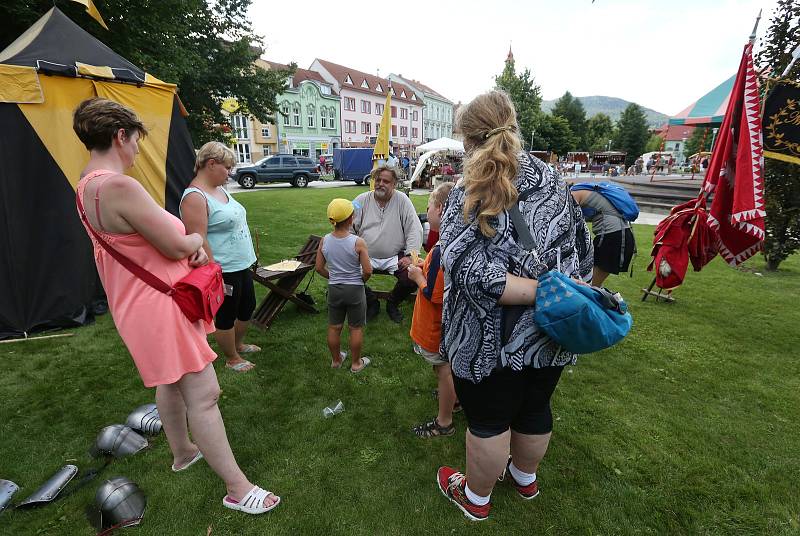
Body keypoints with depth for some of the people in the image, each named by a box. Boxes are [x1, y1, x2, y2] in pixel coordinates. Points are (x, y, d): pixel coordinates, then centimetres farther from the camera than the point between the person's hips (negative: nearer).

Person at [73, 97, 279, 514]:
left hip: (141, 303, 11)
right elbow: (177, 246, -21)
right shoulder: (120, 186, -25)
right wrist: (197, 239, 3)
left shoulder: (88, 184, 9)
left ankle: (182, 452, 48)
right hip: (158, 305, -11)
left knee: (171, 383, 26)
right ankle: (237, 489, 9)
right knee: (204, 394, -4)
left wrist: (190, 246, -3)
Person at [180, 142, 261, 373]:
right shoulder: (195, 196, -19)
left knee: (248, 306, 22)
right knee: (226, 316, 9)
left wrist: (247, 258, 20)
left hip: (241, 265, 10)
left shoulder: (219, 189, 10)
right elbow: (198, 240, -23)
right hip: (223, 271, -10)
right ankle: (232, 359, 29)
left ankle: (238, 344, 45)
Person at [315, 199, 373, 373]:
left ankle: (336, 360, 37)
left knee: (334, 327, 19)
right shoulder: (358, 242, -19)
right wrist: (360, 281, 2)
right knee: (356, 328, 14)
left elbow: (319, 268, -1)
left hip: (334, 289, 3)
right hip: (355, 289, -3)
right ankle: (356, 363, 28)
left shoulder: (324, 241, -8)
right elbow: (368, 271, -18)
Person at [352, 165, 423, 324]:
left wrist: (410, 255, -13)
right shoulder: (362, 200, 3)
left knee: (411, 280, -24)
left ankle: (393, 304, 12)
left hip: (395, 256, -1)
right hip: (366, 256, 1)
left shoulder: (402, 200, 0)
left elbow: (415, 229, -3)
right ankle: (372, 303, 11)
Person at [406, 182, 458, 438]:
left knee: (443, 369, 10)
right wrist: (424, 269, 1)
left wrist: (418, 276, -14)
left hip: (437, 325, -9)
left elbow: (434, 295, -29)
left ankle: (444, 422, 30)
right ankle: (453, 396, 53)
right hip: (449, 321, 9)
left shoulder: (441, 250, -32)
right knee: (448, 366, 29)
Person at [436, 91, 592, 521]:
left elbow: (473, 273, -28)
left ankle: (476, 498, 40)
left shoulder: (468, 195, -17)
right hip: (551, 335, 6)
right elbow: (583, 253, 7)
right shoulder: (553, 182, 1)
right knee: (535, 408, 25)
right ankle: (525, 479, 52)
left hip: (493, 339, -6)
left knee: (488, 420, 14)